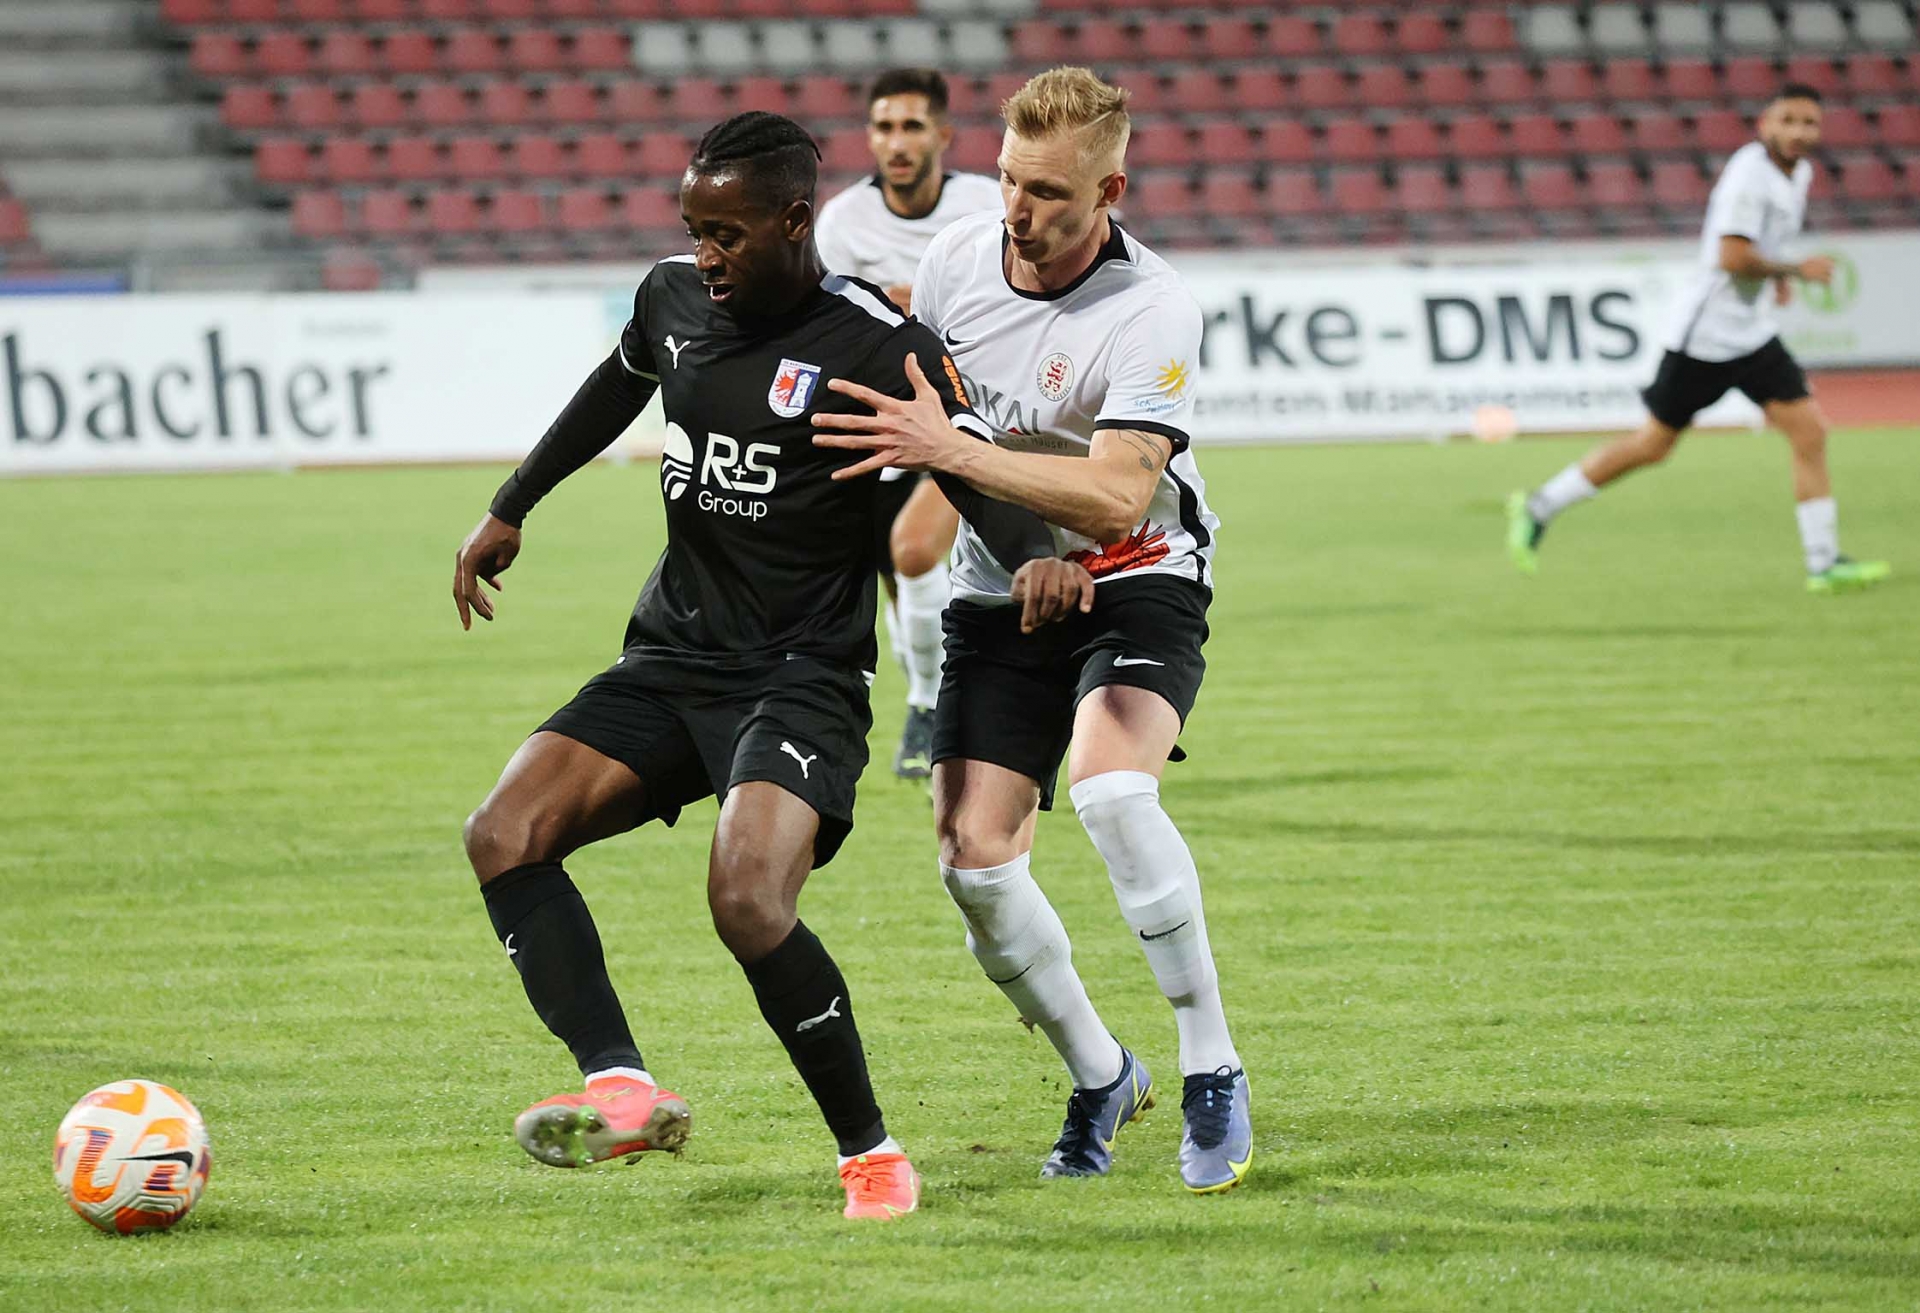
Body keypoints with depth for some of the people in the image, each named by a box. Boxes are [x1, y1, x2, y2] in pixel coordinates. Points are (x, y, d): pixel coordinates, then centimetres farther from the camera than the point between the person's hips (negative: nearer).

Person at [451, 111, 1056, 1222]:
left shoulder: (877, 345, -11)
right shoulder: (674, 297, 8)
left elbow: (978, 471, -16)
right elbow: (612, 394, 28)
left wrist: (1039, 558, -37)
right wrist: (511, 511, 36)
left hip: (802, 680, -7)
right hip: (669, 661, 7)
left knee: (748, 898, -28)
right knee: (504, 838, -16)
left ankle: (872, 1152, -10)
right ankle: (623, 1087, -25)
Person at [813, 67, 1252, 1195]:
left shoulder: (1154, 313, -22)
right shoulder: (955, 258, -5)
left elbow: (1117, 498, -32)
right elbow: (924, 403, 16)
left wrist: (953, 452, -39)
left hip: (1135, 586, -5)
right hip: (999, 595, 5)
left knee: (1110, 788, -32)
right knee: (975, 857, -6)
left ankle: (1214, 1074, -18)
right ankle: (1100, 1078, 18)